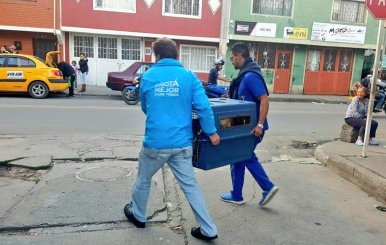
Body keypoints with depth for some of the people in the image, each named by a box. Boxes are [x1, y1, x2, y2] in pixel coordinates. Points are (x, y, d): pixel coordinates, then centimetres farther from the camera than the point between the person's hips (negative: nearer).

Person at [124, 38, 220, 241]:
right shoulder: (189, 76, -1)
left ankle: (138, 215, 44)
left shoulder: (148, 76, 3)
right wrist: (211, 132, -2)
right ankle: (208, 230, 17)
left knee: (143, 181, 22)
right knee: (190, 185, 10)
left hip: (155, 142, 0)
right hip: (181, 143, 1)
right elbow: (203, 106, -11)